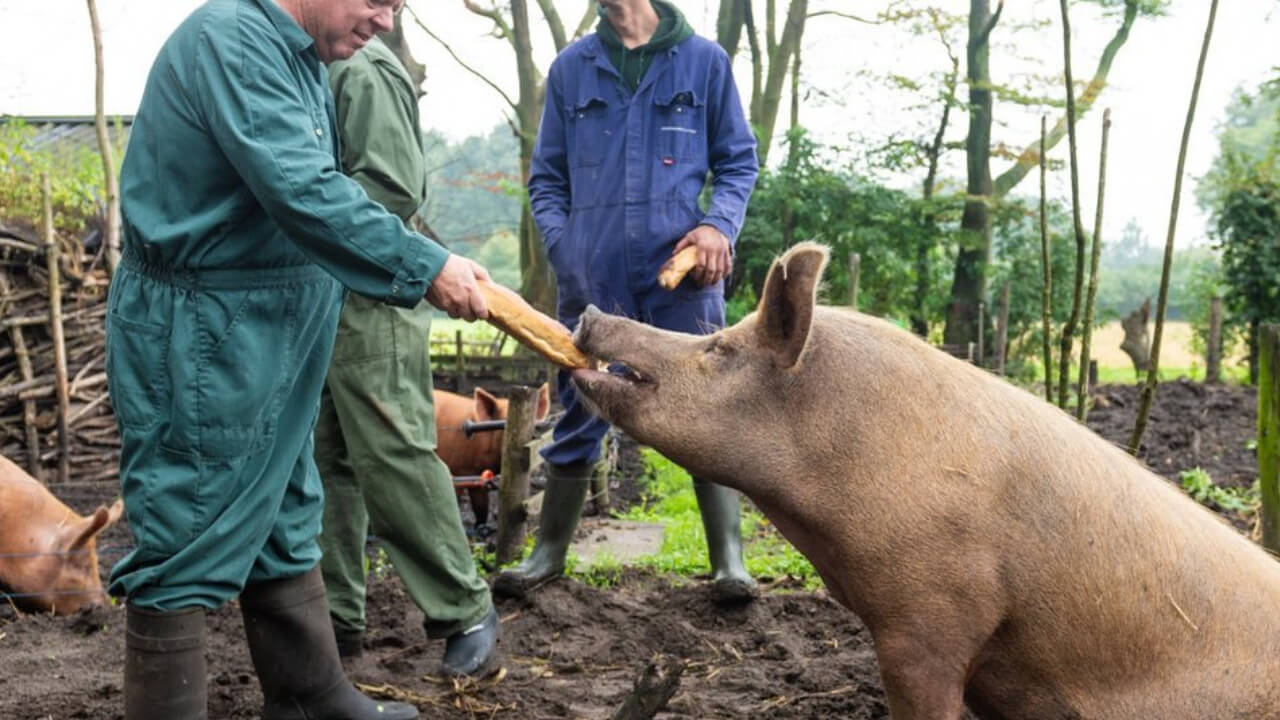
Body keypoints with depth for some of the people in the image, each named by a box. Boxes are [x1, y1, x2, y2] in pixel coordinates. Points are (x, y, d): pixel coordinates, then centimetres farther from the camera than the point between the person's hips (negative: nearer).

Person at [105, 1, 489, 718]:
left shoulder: (300, 58, 12)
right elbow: (304, 193, -28)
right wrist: (426, 267, -24)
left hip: (272, 338, 10)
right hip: (199, 341, -10)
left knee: (285, 529, 18)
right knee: (187, 549, -1)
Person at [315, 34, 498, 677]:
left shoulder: (361, 70, -10)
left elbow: (393, 188, -18)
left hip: (369, 305, -9)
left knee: (396, 464, -6)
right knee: (324, 467, 10)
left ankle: (466, 612, 6)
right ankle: (336, 617, 19)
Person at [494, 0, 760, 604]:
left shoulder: (703, 60, 6)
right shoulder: (570, 68, 10)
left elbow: (738, 160, 11)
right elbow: (547, 177, 13)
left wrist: (719, 222, -8)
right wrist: (563, 246, -3)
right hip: (593, 276, 2)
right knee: (579, 416, 10)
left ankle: (728, 561, 9)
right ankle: (549, 553, 24)